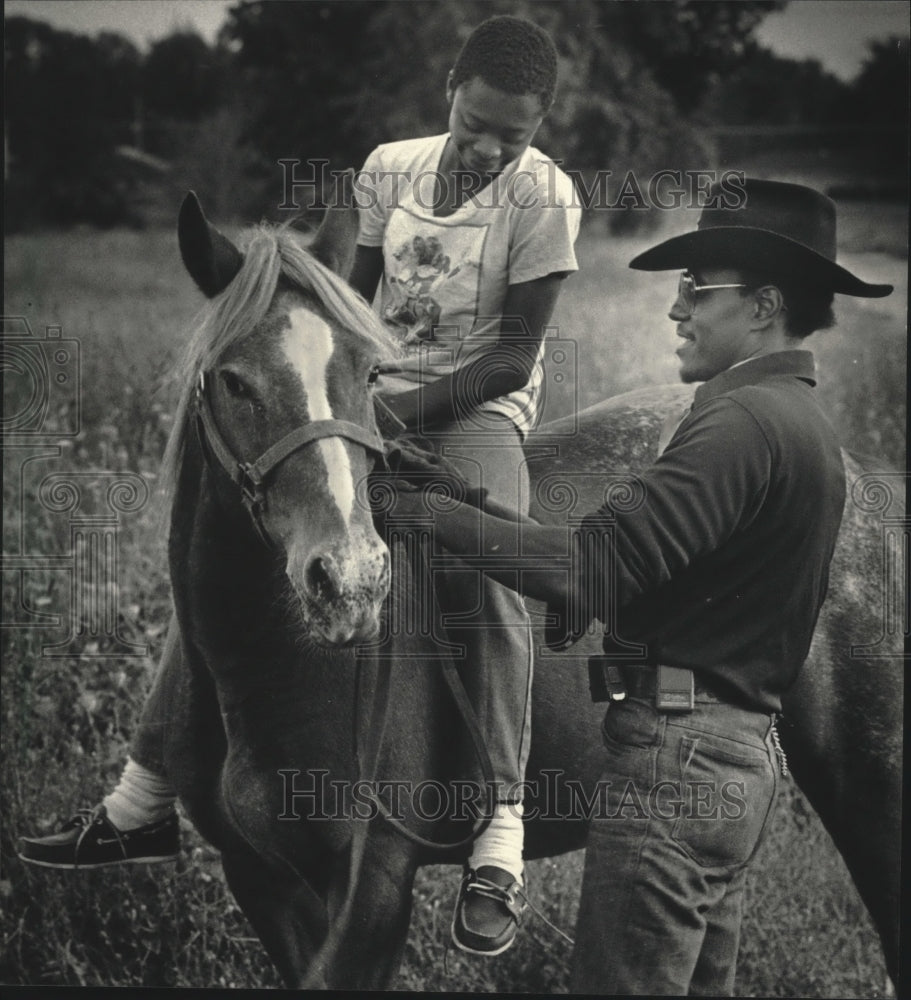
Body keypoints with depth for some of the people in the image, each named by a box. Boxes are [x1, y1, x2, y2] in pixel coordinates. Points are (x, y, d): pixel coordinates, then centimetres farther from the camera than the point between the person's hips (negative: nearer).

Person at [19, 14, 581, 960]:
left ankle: (500, 837, -34)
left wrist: (410, 407, -21)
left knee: (489, 573, -33)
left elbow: (514, 355, -11)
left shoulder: (545, 196, -9)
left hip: (475, 408, -5)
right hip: (369, 394, 5)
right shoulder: (389, 168, 5)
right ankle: (145, 795, 2)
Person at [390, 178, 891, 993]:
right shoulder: (803, 422, 17)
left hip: (680, 751, -11)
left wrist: (428, 514, -23)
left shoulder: (744, 421, -17)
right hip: (746, 749, 11)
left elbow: (607, 560, -25)